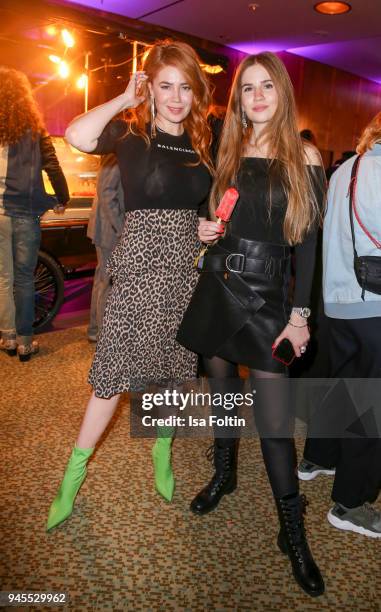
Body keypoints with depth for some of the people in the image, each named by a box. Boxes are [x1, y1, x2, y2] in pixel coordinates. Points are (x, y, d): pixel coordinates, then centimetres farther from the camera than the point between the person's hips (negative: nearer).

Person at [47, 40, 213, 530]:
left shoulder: (203, 143, 9)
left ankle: (162, 453, 36)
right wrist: (125, 98, -11)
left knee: (174, 365, 13)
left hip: (186, 264, 4)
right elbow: (78, 136, -25)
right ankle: (73, 476, 19)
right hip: (139, 263, -4)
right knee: (114, 371, 0)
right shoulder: (130, 134, -4)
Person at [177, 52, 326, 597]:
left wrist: (300, 313, -8)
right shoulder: (228, 153, 10)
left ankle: (293, 532, 12)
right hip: (217, 287, 4)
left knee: (273, 414, -5)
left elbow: (308, 242, -3)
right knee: (221, 385, 16)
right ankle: (224, 475, 40)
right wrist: (205, 231, -4)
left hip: (266, 295, -4)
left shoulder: (304, 157, -1)